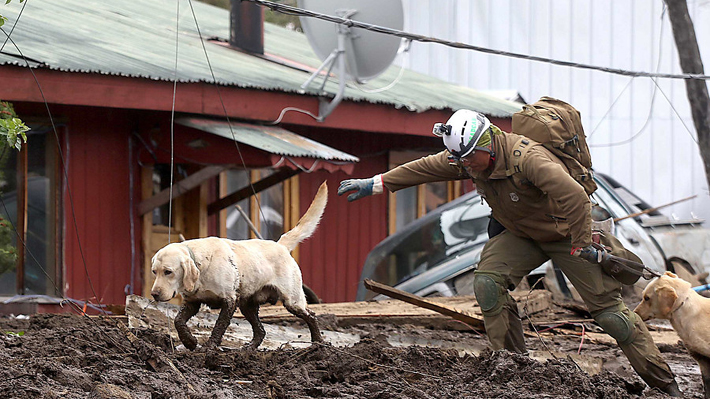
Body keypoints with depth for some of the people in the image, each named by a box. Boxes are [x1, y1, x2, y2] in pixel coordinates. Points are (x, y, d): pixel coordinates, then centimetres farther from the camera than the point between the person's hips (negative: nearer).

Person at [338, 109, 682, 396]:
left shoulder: (528, 158, -36)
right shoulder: (468, 157, -12)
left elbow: (576, 198, -40)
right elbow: (425, 168, 2)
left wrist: (582, 247, -32)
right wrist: (375, 184, 2)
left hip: (565, 233, -7)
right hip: (520, 235, 7)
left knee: (607, 308, -9)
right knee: (487, 282, -16)